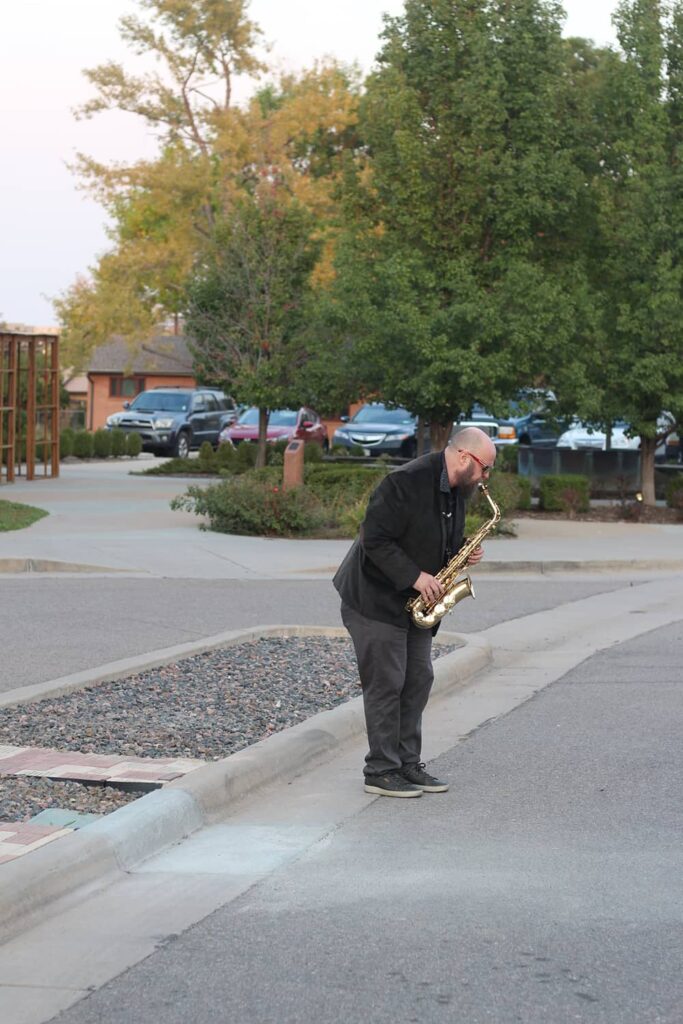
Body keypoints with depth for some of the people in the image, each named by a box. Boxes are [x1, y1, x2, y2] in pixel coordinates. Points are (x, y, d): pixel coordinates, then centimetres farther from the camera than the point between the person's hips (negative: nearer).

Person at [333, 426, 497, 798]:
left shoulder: (455, 489, 6)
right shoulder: (406, 482, -22)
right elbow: (375, 539, -24)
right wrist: (415, 576, -25)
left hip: (414, 601, 9)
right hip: (376, 597, -9)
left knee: (418, 679, 8)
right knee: (386, 683, -6)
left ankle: (407, 765, 16)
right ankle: (381, 771, 1)